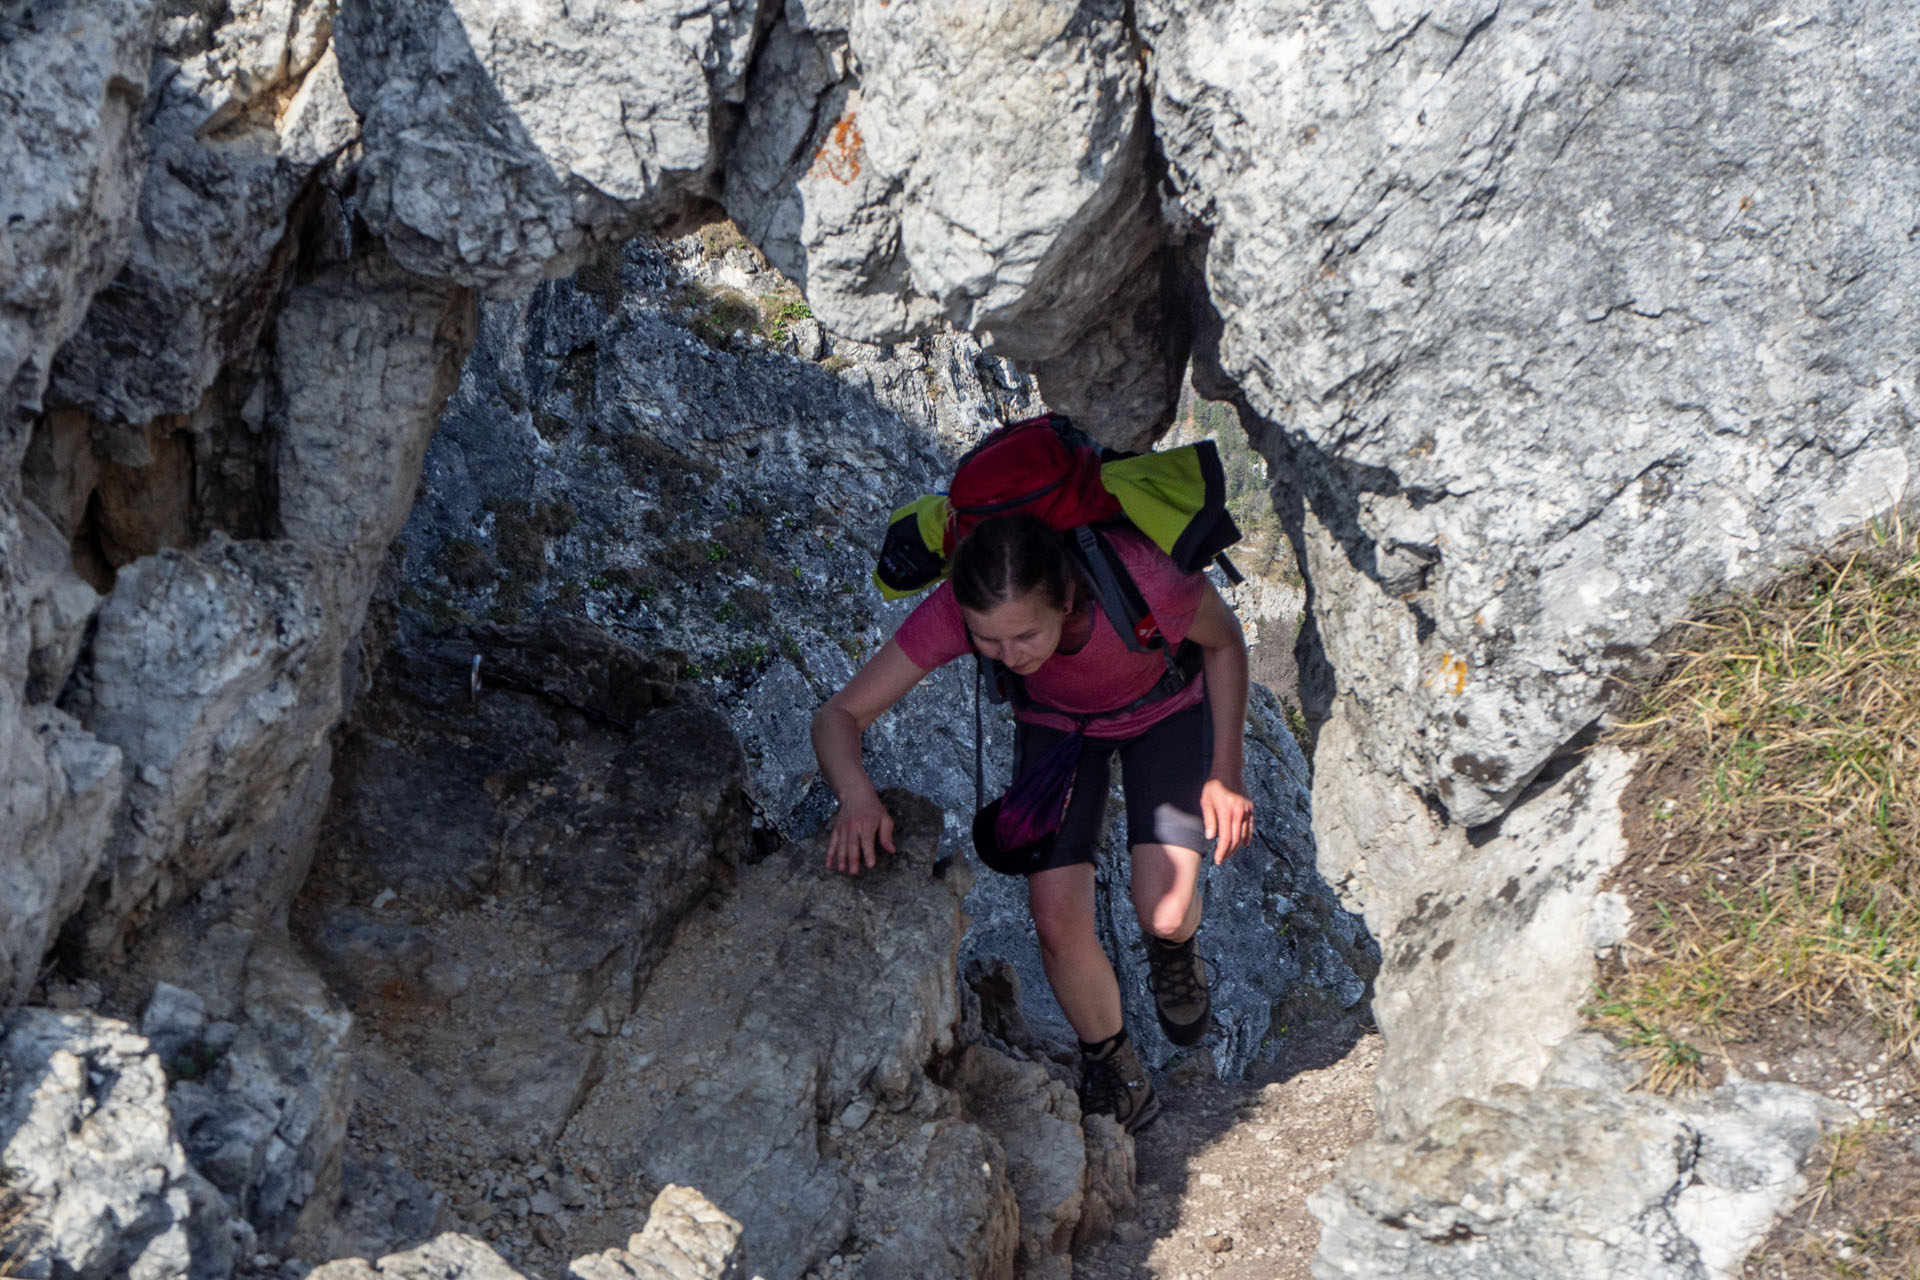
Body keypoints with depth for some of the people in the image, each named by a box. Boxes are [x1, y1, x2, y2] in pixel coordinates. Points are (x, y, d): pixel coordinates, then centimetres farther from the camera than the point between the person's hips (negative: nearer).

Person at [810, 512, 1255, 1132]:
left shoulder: (1140, 577, -43)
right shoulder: (955, 610, -37)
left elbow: (1225, 640, -19)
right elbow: (839, 715, -30)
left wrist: (1226, 774, -16)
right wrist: (856, 793, -51)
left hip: (1165, 706, -1)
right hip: (1055, 719, 2)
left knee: (1164, 913, -16)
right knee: (1057, 919, -11)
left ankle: (1174, 952, 23)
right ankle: (1113, 1074, 17)